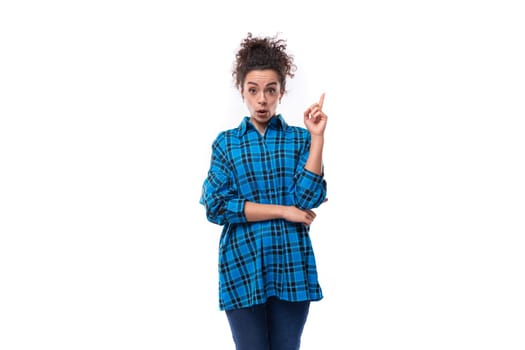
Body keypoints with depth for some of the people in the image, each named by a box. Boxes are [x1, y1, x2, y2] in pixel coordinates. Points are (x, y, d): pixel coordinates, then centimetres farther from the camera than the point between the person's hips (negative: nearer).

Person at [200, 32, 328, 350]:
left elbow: (308, 197, -9)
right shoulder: (226, 142, 6)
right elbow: (217, 206, -7)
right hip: (242, 265, 0)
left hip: (292, 265, 0)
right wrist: (283, 210, -10)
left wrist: (317, 136, -11)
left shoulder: (299, 139, 6)